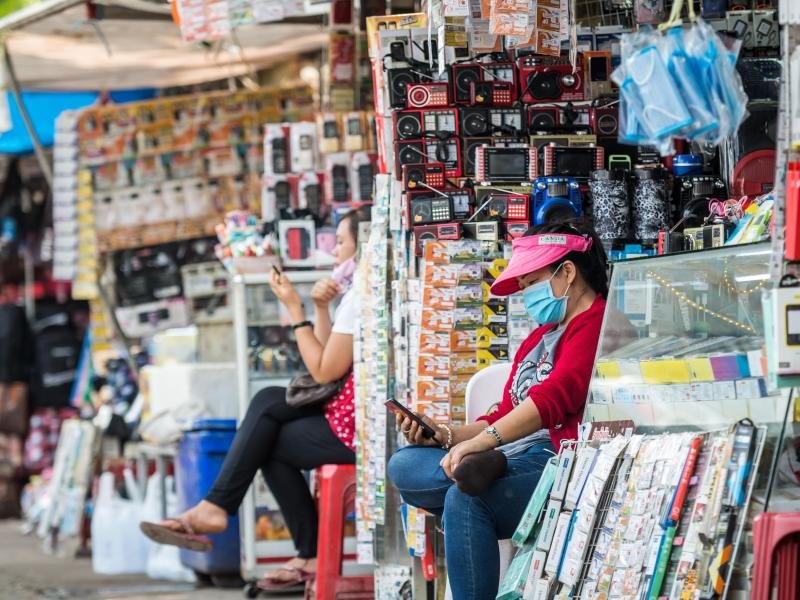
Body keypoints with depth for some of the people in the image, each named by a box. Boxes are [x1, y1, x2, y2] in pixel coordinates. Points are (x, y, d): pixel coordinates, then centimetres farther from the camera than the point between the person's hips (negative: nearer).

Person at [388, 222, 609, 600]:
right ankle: (483, 470, -33)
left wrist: (482, 440, -30)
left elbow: (556, 396, -22)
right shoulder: (539, 338, 27)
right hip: (513, 457, 10)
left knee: (465, 499, -34)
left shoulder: (597, 323, -7)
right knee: (403, 465, -7)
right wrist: (447, 437, 9)